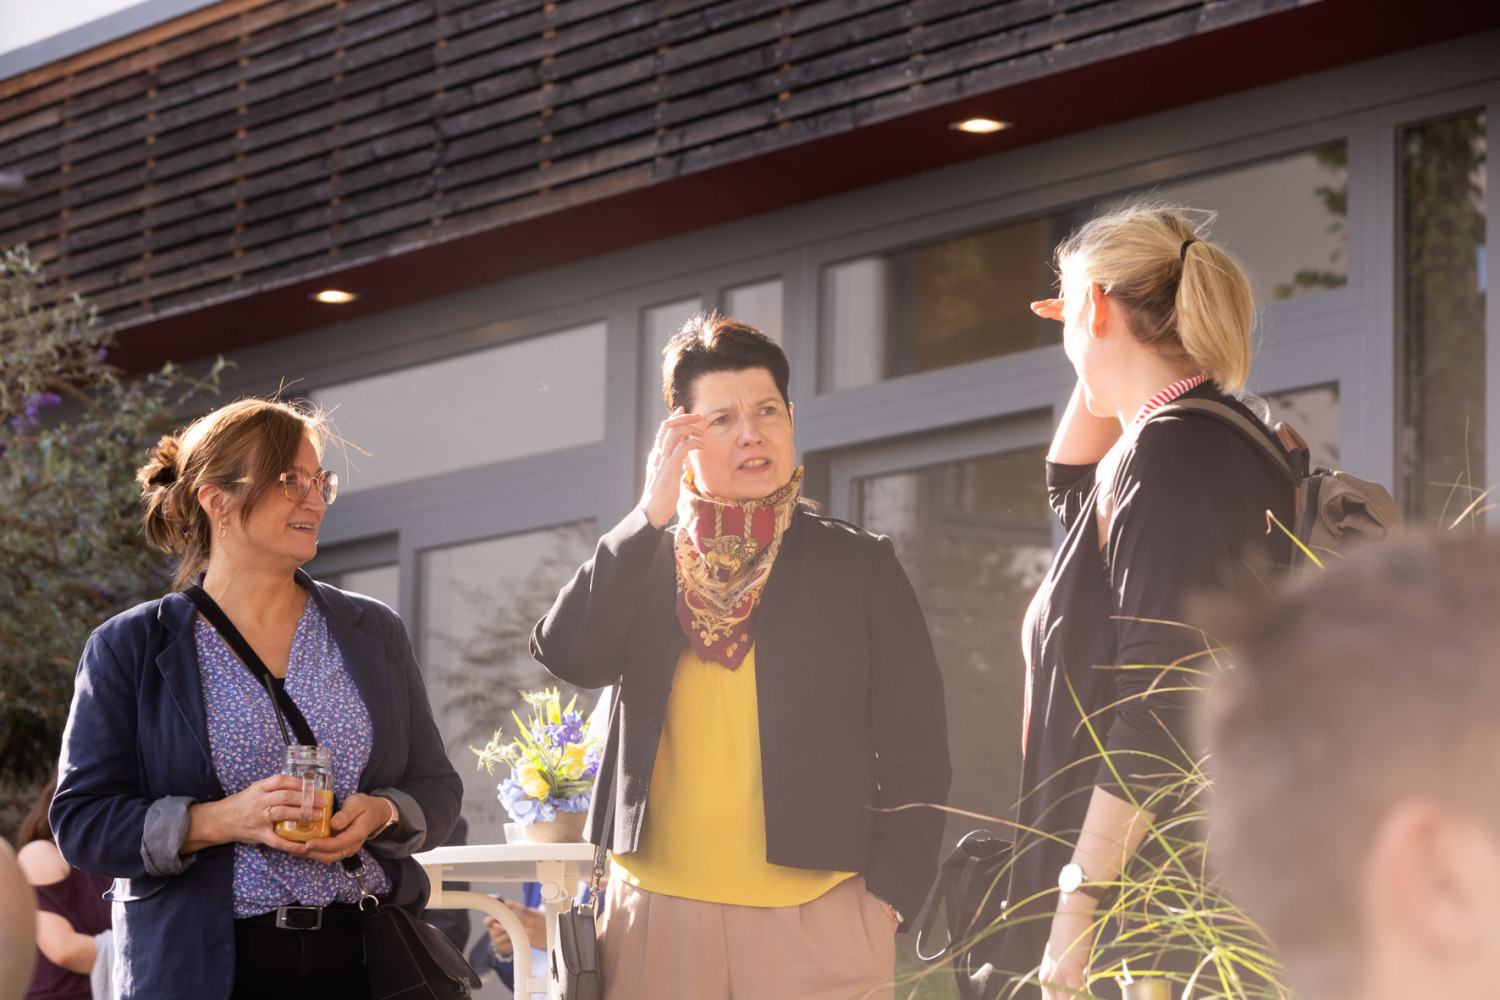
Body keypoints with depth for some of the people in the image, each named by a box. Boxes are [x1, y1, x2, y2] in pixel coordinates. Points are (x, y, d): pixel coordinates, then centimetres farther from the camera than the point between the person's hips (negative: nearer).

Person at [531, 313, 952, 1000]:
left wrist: (888, 895, -6)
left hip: (816, 914, -2)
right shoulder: (645, 564, 14)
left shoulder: (860, 566, 8)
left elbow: (916, 756, 6)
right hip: (656, 912, 2)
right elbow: (567, 657, -5)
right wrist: (650, 516, -4)